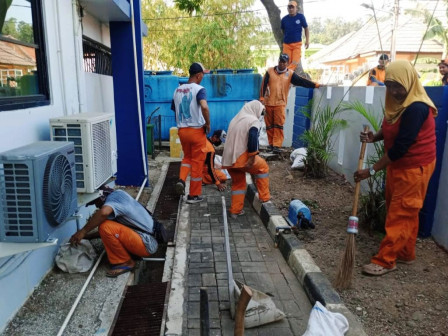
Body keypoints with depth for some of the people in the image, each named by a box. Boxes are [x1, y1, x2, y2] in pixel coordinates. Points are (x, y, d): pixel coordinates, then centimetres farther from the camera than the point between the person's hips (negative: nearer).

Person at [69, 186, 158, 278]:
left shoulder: (116, 195, -12)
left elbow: (103, 212, -32)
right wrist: (87, 236, 20)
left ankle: (125, 263, -5)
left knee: (105, 227, -20)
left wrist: (83, 231, -22)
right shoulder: (118, 201, 18)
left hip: (146, 244, -10)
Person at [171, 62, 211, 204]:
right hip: (197, 131, -5)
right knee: (197, 162, 6)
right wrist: (208, 124, -17)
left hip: (182, 130, 6)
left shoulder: (177, 90, 8)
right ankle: (194, 195, 13)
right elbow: (204, 107, -30)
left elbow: (174, 110, 13)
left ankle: (181, 180, 0)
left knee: (187, 157, 24)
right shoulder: (199, 89, -12)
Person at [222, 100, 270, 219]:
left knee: (237, 183, 22)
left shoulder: (235, 119, 20)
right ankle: (264, 197, 21)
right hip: (241, 157, -7)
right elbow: (253, 139, -19)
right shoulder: (253, 121, -3)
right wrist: (252, 158, -19)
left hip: (228, 158, 7)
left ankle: (235, 210, 22)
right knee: (263, 167, 18)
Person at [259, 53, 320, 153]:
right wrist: (262, 98, -5)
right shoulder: (270, 71, 5)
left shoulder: (290, 74, 5)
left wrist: (315, 85, -10)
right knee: (269, 125, 6)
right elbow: (263, 85, 3)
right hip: (268, 103, 1)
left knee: (278, 125, -9)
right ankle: (271, 144, 15)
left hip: (280, 104, -1)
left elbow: (301, 81, -1)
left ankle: (277, 145, -8)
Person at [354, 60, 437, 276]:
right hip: (398, 165, 9)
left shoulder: (416, 108, -26)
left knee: (400, 214, -3)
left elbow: (400, 147, -27)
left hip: (415, 167, -9)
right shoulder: (398, 102, 4)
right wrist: (374, 137, -4)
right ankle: (405, 253, 29)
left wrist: (372, 170, -24)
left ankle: (385, 261, 5)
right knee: (404, 212, 16)